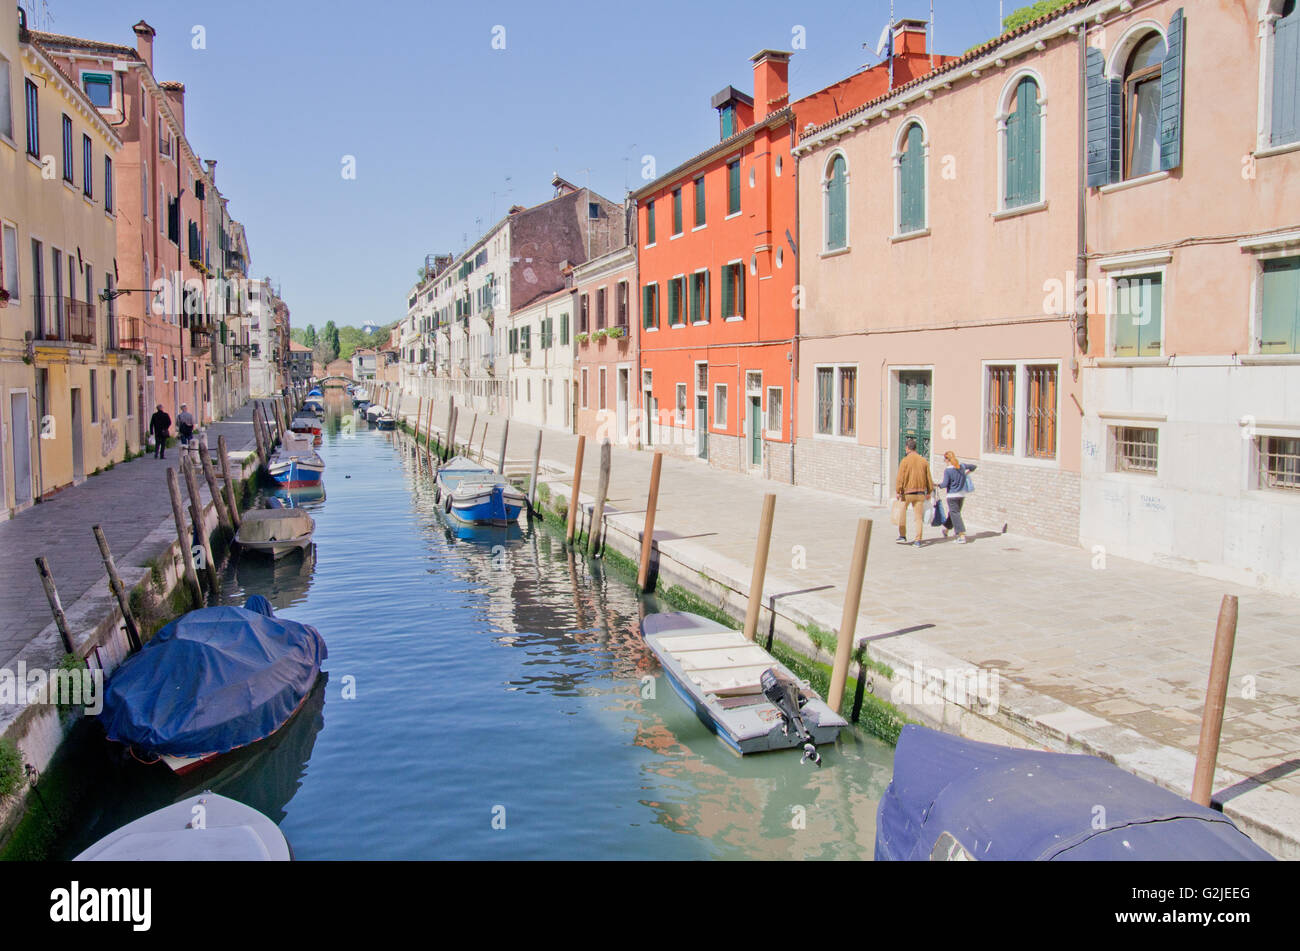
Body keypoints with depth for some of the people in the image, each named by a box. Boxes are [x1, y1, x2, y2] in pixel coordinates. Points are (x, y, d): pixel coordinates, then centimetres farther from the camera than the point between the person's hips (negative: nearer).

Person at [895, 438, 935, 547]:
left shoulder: (905, 461, -7)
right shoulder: (924, 460, 5)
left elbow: (900, 478, -11)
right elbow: (929, 477, 9)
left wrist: (898, 491, -8)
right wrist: (929, 492, 17)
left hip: (907, 492, -3)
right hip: (920, 493, 3)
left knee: (902, 511, 16)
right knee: (919, 516, 5)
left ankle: (902, 535, 16)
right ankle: (918, 540, 2)